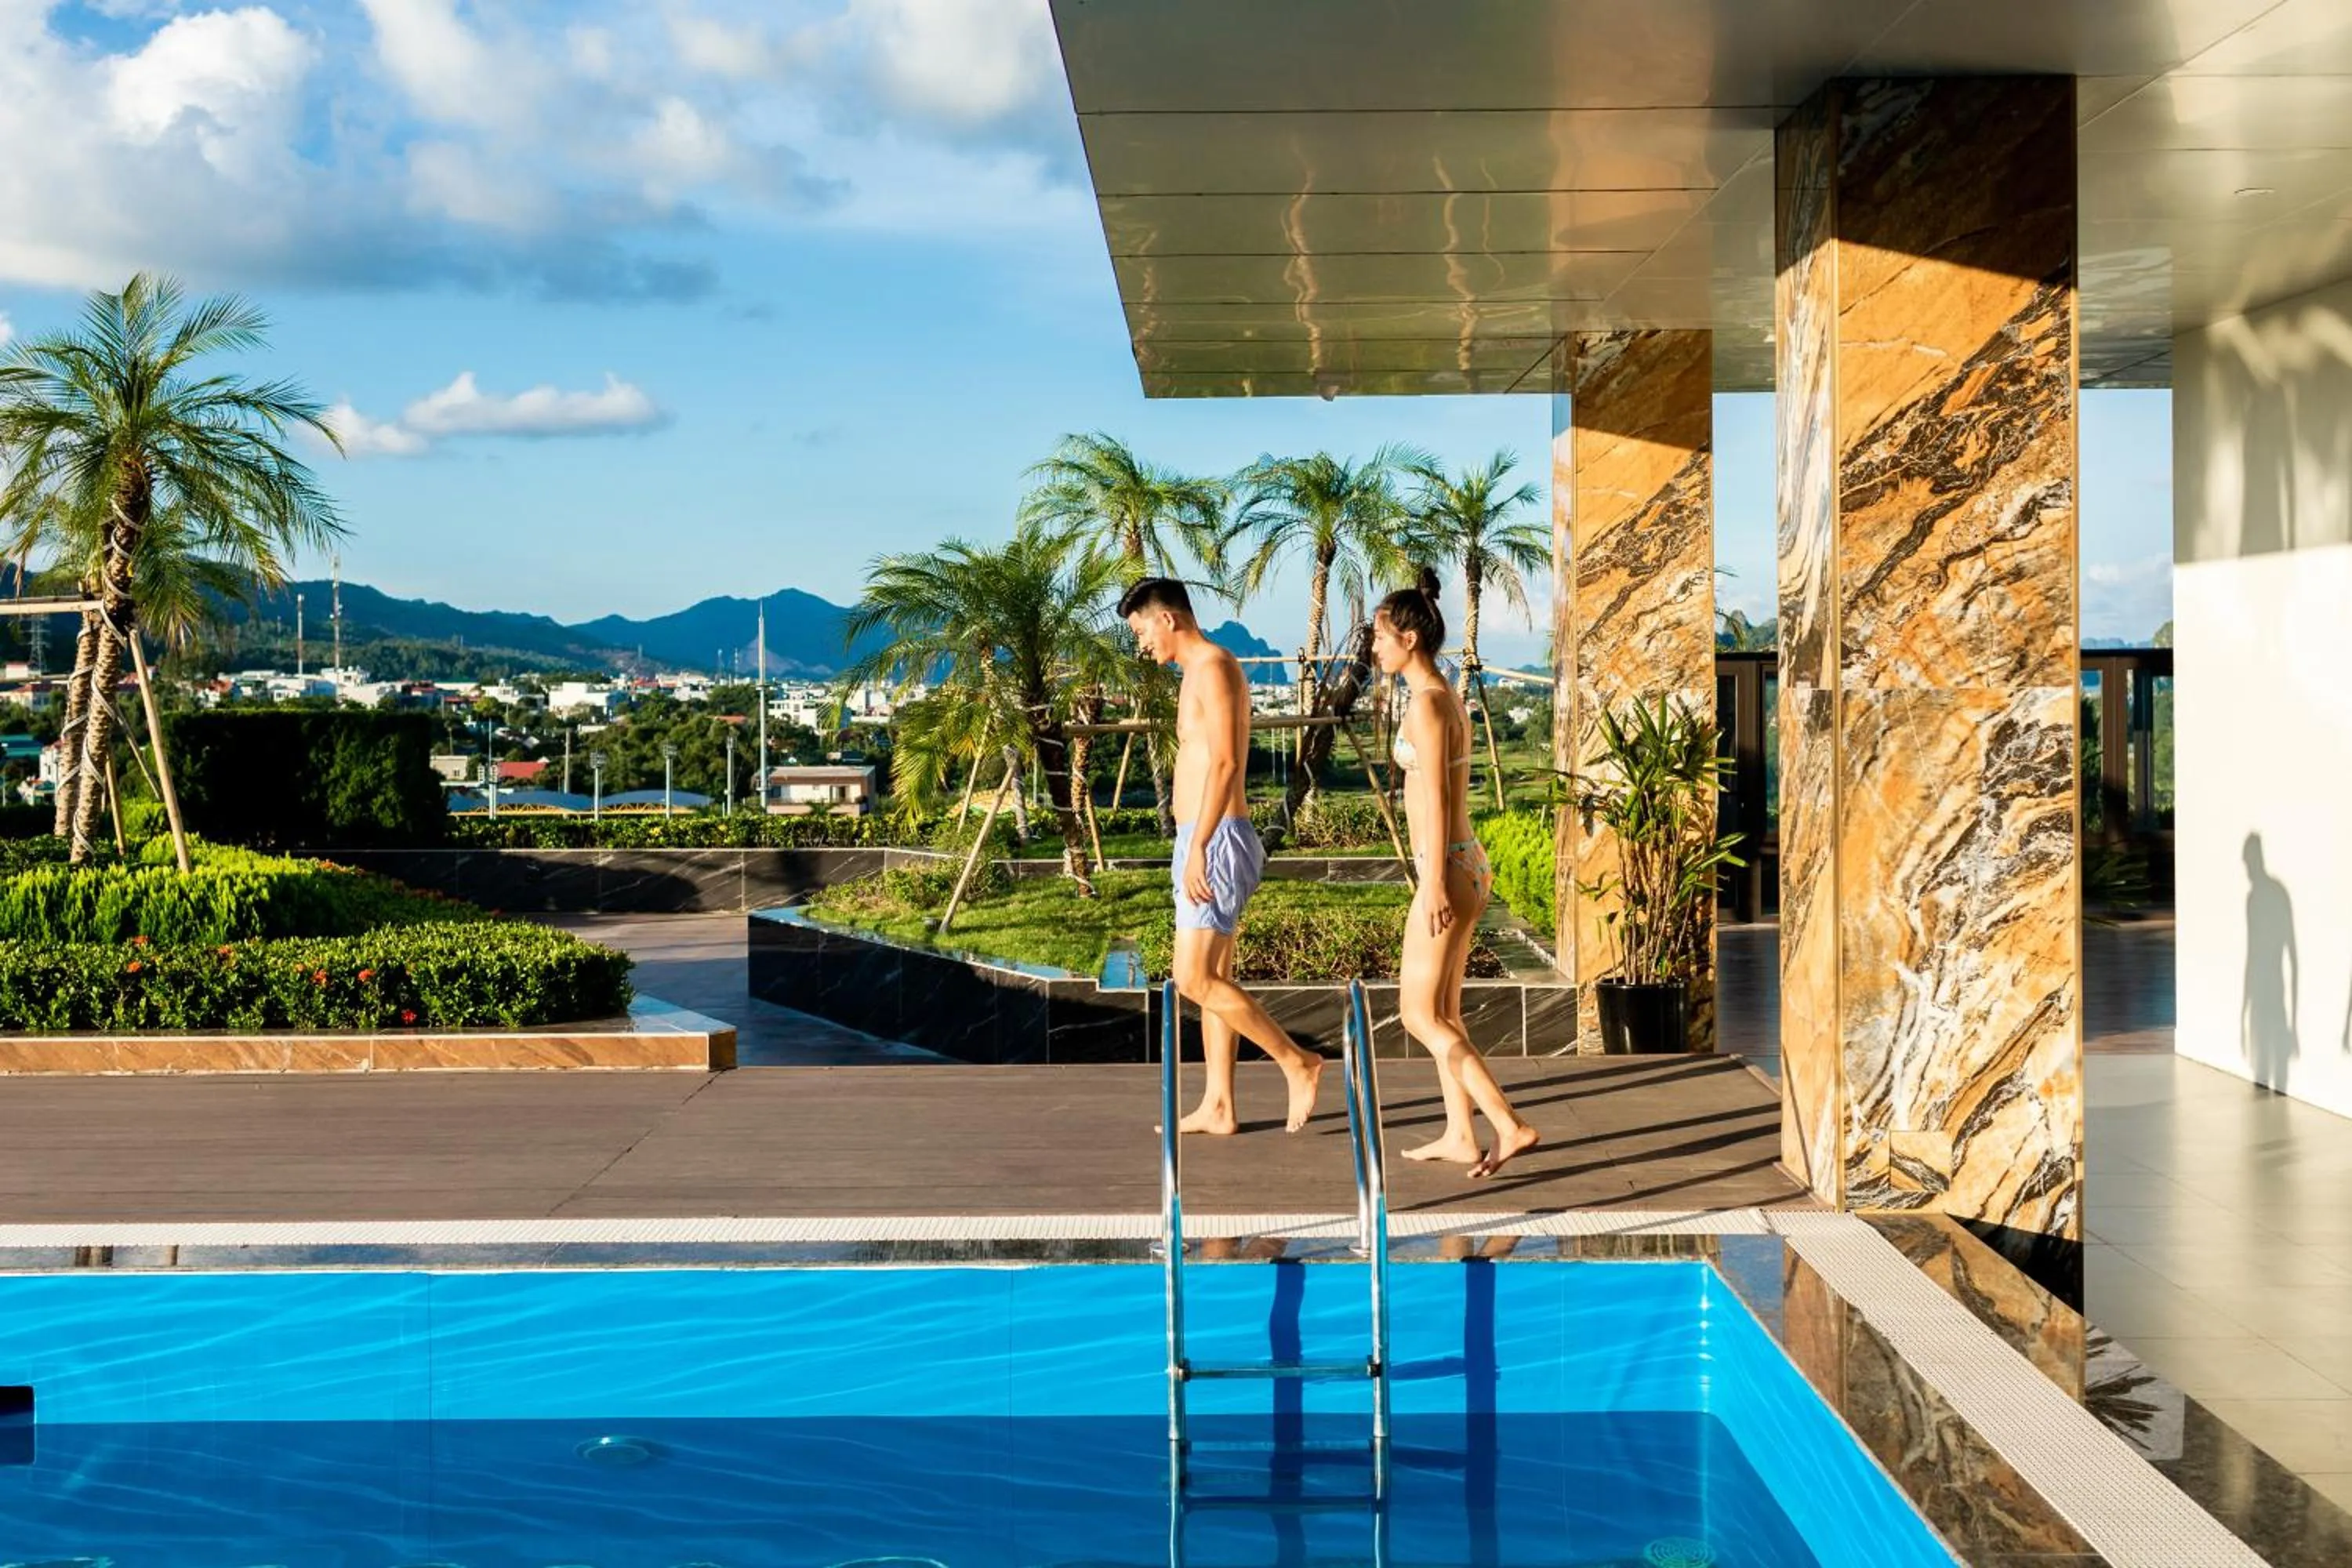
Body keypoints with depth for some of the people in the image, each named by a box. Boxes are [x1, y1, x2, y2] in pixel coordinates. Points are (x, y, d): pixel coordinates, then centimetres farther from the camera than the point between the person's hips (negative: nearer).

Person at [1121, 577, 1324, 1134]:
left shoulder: (1214, 667, -12)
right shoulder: (1200, 673, 19)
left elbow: (1224, 763, -21)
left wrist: (1197, 849, -24)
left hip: (1215, 840, -10)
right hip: (1203, 842, 10)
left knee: (1195, 980, -12)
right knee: (1213, 981, 10)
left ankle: (1299, 1063, -5)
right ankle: (1218, 1106, 14)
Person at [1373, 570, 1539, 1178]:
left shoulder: (1425, 702, -16)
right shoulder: (1449, 698, 13)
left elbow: (1435, 799, -20)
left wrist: (1434, 884, -20)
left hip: (1448, 871, -10)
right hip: (1465, 864, 10)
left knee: (1419, 1016, -3)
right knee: (1442, 1010, 15)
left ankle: (1511, 1126, -6)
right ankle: (1460, 1135, 21)